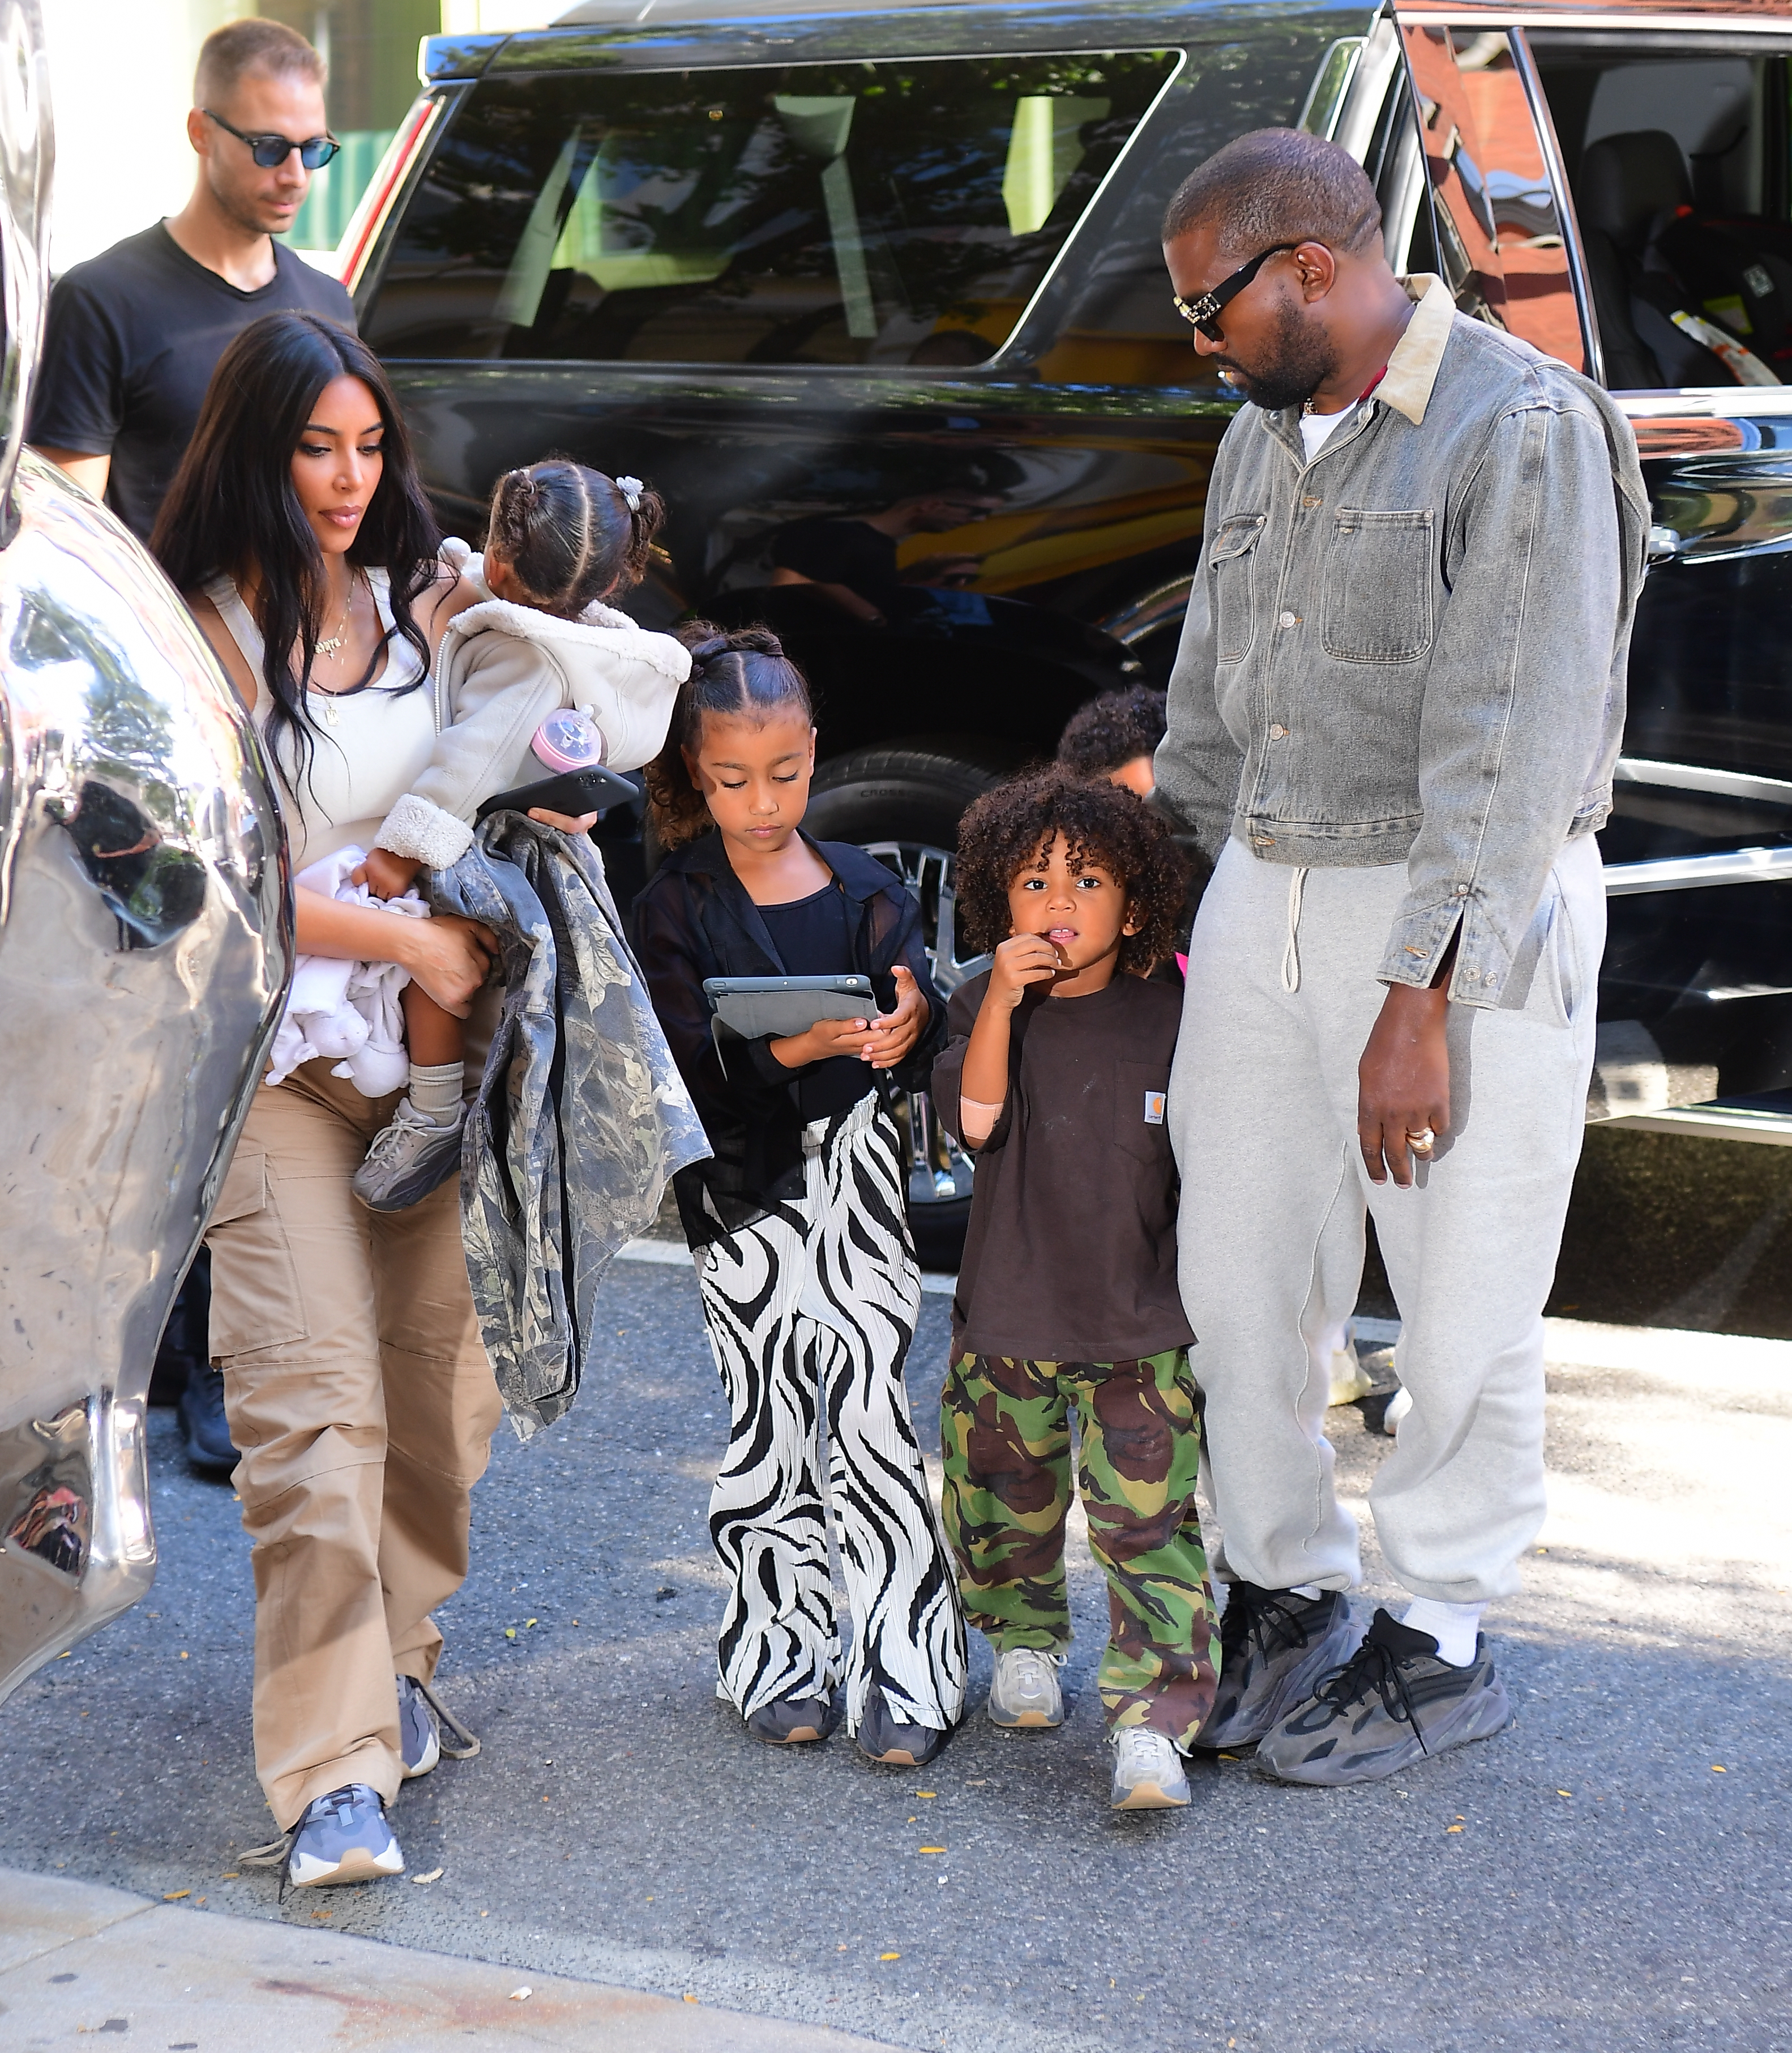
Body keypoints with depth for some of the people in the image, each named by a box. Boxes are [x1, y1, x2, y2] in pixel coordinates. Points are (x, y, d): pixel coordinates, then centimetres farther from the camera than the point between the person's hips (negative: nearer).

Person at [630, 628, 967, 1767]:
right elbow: (694, 1069, -10)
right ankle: (784, 1660, 16)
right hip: (744, 1190, -1)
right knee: (770, 1428, 4)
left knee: (876, 1419, -6)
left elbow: (920, 1024, 0)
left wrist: (910, 1023, -23)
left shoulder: (866, 887, 7)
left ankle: (904, 1672, -2)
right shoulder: (677, 908, 0)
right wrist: (793, 1048, -27)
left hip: (856, 1171, 1)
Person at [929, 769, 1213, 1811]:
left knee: (1151, 1526, -10)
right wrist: (1002, 1002, -27)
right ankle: (1026, 1642, 43)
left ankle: (1153, 1724, -12)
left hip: (1141, 1334, -2)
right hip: (1007, 1326, 2)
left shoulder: (1168, 1023, -3)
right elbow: (976, 1118, -18)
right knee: (1005, 1509, 17)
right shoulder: (985, 1008, -1)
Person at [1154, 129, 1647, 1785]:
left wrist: (1421, 1001, -23)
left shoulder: (1523, 429, -15)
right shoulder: (1266, 439, 11)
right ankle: (1282, 1599, 27)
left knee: (1460, 1305, 3)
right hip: (1269, 898, 7)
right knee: (1239, 1274, 10)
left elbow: (1512, 743, -20)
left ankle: (1441, 1645, 19)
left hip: (1472, 915, -7)